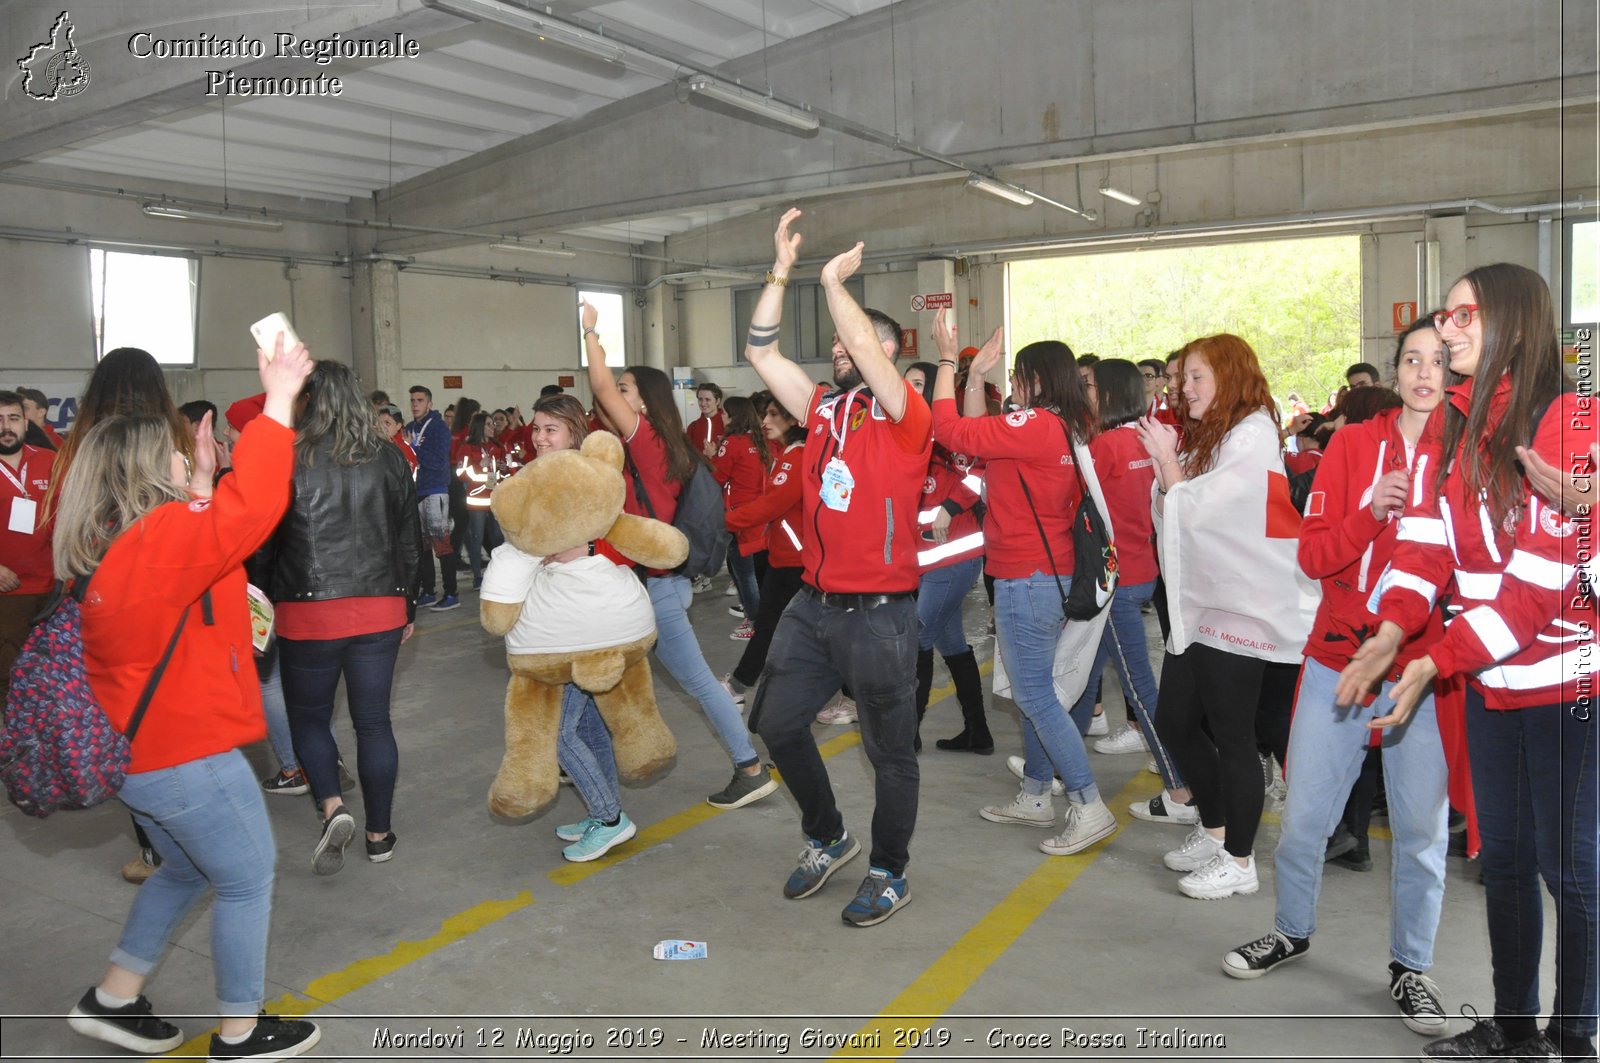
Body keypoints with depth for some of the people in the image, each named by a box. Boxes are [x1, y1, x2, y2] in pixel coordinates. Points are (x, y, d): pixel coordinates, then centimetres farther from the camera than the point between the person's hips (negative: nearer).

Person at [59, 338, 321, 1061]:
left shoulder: (110, 549, 6)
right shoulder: (162, 540, -23)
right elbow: (252, 506, -34)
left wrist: (199, 482, 13)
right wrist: (278, 399, -28)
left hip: (130, 752, 10)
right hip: (187, 757, -10)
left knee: (185, 871, 28)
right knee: (247, 882, 7)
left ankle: (113, 998, 36)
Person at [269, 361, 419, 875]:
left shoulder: (290, 457, -9)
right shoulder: (389, 458, 5)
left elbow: (264, 537, -6)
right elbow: (408, 541, 11)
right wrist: (409, 608, 18)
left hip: (309, 612, -3)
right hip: (381, 609, 3)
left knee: (308, 717, 15)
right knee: (374, 721, 10)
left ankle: (332, 807, -5)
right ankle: (379, 835, 17)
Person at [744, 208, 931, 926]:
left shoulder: (905, 416, -9)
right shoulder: (823, 409, 8)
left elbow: (866, 344, -24)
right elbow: (760, 352, 7)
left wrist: (833, 280, -11)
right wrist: (781, 271, 3)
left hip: (879, 614, -6)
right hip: (814, 603, 7)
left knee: (890, 750, 8)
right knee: (778, 721, 13)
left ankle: (889, 874, 26)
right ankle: (827, 838, 35)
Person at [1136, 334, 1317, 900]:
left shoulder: (1252, 435, -12)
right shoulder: (1204, 438, 15)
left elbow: (1196, 510, -17)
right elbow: (1172, 516, 14)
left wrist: (1166, 460, -6)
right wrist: (1166, 460, 3)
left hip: (1239, 608, -9)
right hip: (1198, 604, 9)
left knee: (1231, 735, -1)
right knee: (1175, 722, 14)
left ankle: (1239, 860, 12)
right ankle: (1215, 830, 31)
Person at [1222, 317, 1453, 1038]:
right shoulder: (1352, 444, 2)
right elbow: (1312, 554, -3)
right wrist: (1371, 515, -19)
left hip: (1426, 673, 0)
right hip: (1339, 660, 1)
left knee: (1421, 829, 6)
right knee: (1304, 813, 8)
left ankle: (1409, 966, 27)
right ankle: (1292, 931, 33)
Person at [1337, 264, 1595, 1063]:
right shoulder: (1449, 425, 6)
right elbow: (1424, 544, -4)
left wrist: (1436, 662, -22)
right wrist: (1392, 628, -21)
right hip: (1488, 679, 6)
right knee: (1503, 854, 14)